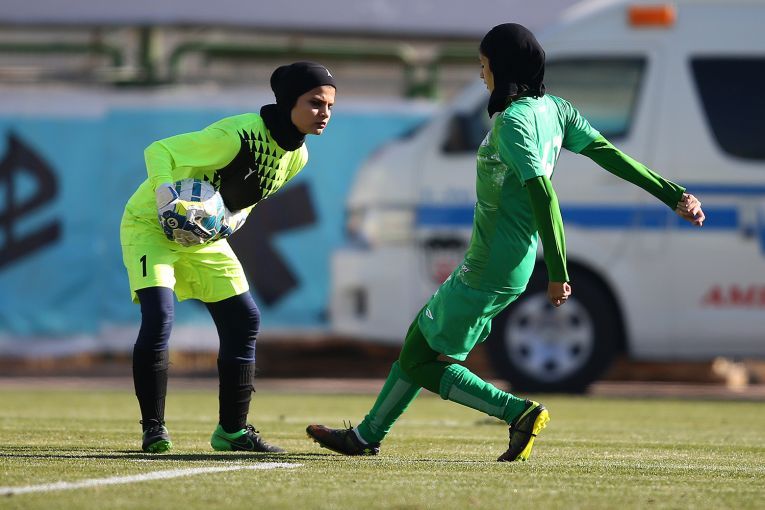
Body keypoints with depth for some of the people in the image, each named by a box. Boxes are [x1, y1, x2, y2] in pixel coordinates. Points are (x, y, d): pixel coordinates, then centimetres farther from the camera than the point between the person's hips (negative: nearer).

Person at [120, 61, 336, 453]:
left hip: (205, 237, 8)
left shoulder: (297, 156, -5)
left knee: (244, 322, 3)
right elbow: (158, 151, -27)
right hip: (150, 225, -8)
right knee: (158, 317, -23)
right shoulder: (236, 136, -31)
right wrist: (168, 201, -43)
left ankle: (232, 430, 14)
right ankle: (153, 429, -11)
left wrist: (234, 219, -8)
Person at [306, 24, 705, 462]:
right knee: (419, 340, 19)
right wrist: (674, 195, 4)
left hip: (490, 271, -10)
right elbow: (611, 154, 3)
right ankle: (368, 437, 29)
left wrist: (558, 272, -26)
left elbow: (542, 195, -25)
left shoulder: (514, 119, -19)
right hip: (514, 263, 10)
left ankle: (519, 412, -8)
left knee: (422, 362, 0)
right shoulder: (553, 109, 6)